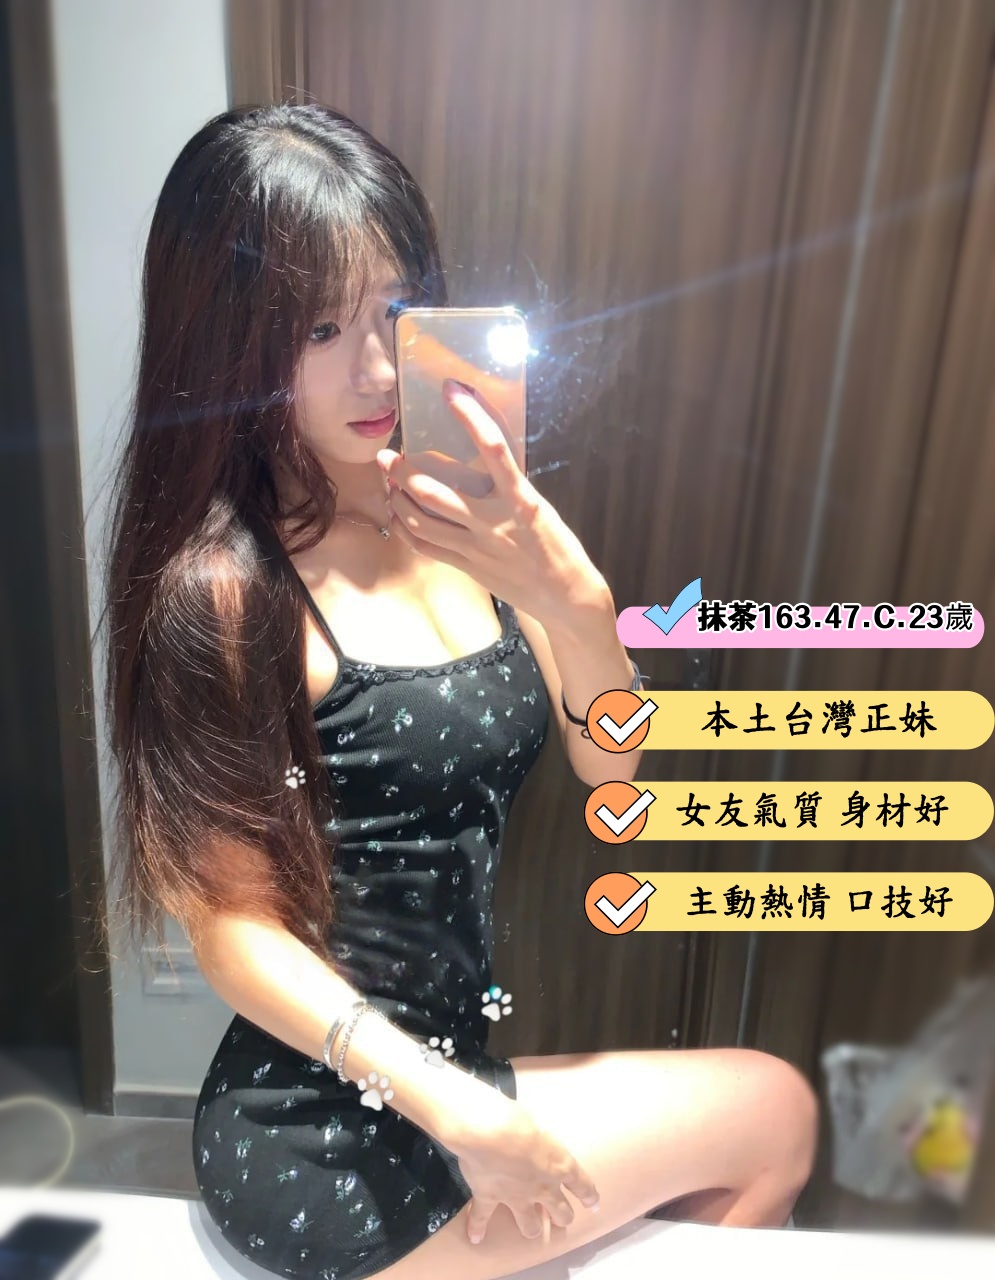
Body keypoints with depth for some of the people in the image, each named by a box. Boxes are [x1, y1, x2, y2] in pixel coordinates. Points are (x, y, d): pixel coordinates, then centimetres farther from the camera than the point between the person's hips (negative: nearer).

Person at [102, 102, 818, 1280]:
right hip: (326, 1145, -5)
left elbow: (610, 771, -3)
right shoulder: (226, 588, -21)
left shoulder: (451, 524, -4)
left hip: (451, 1054, 5)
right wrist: (461, 1117, -20)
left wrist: (574, 602, -21)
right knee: (775, 1111, 8)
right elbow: (234, 926, -17)